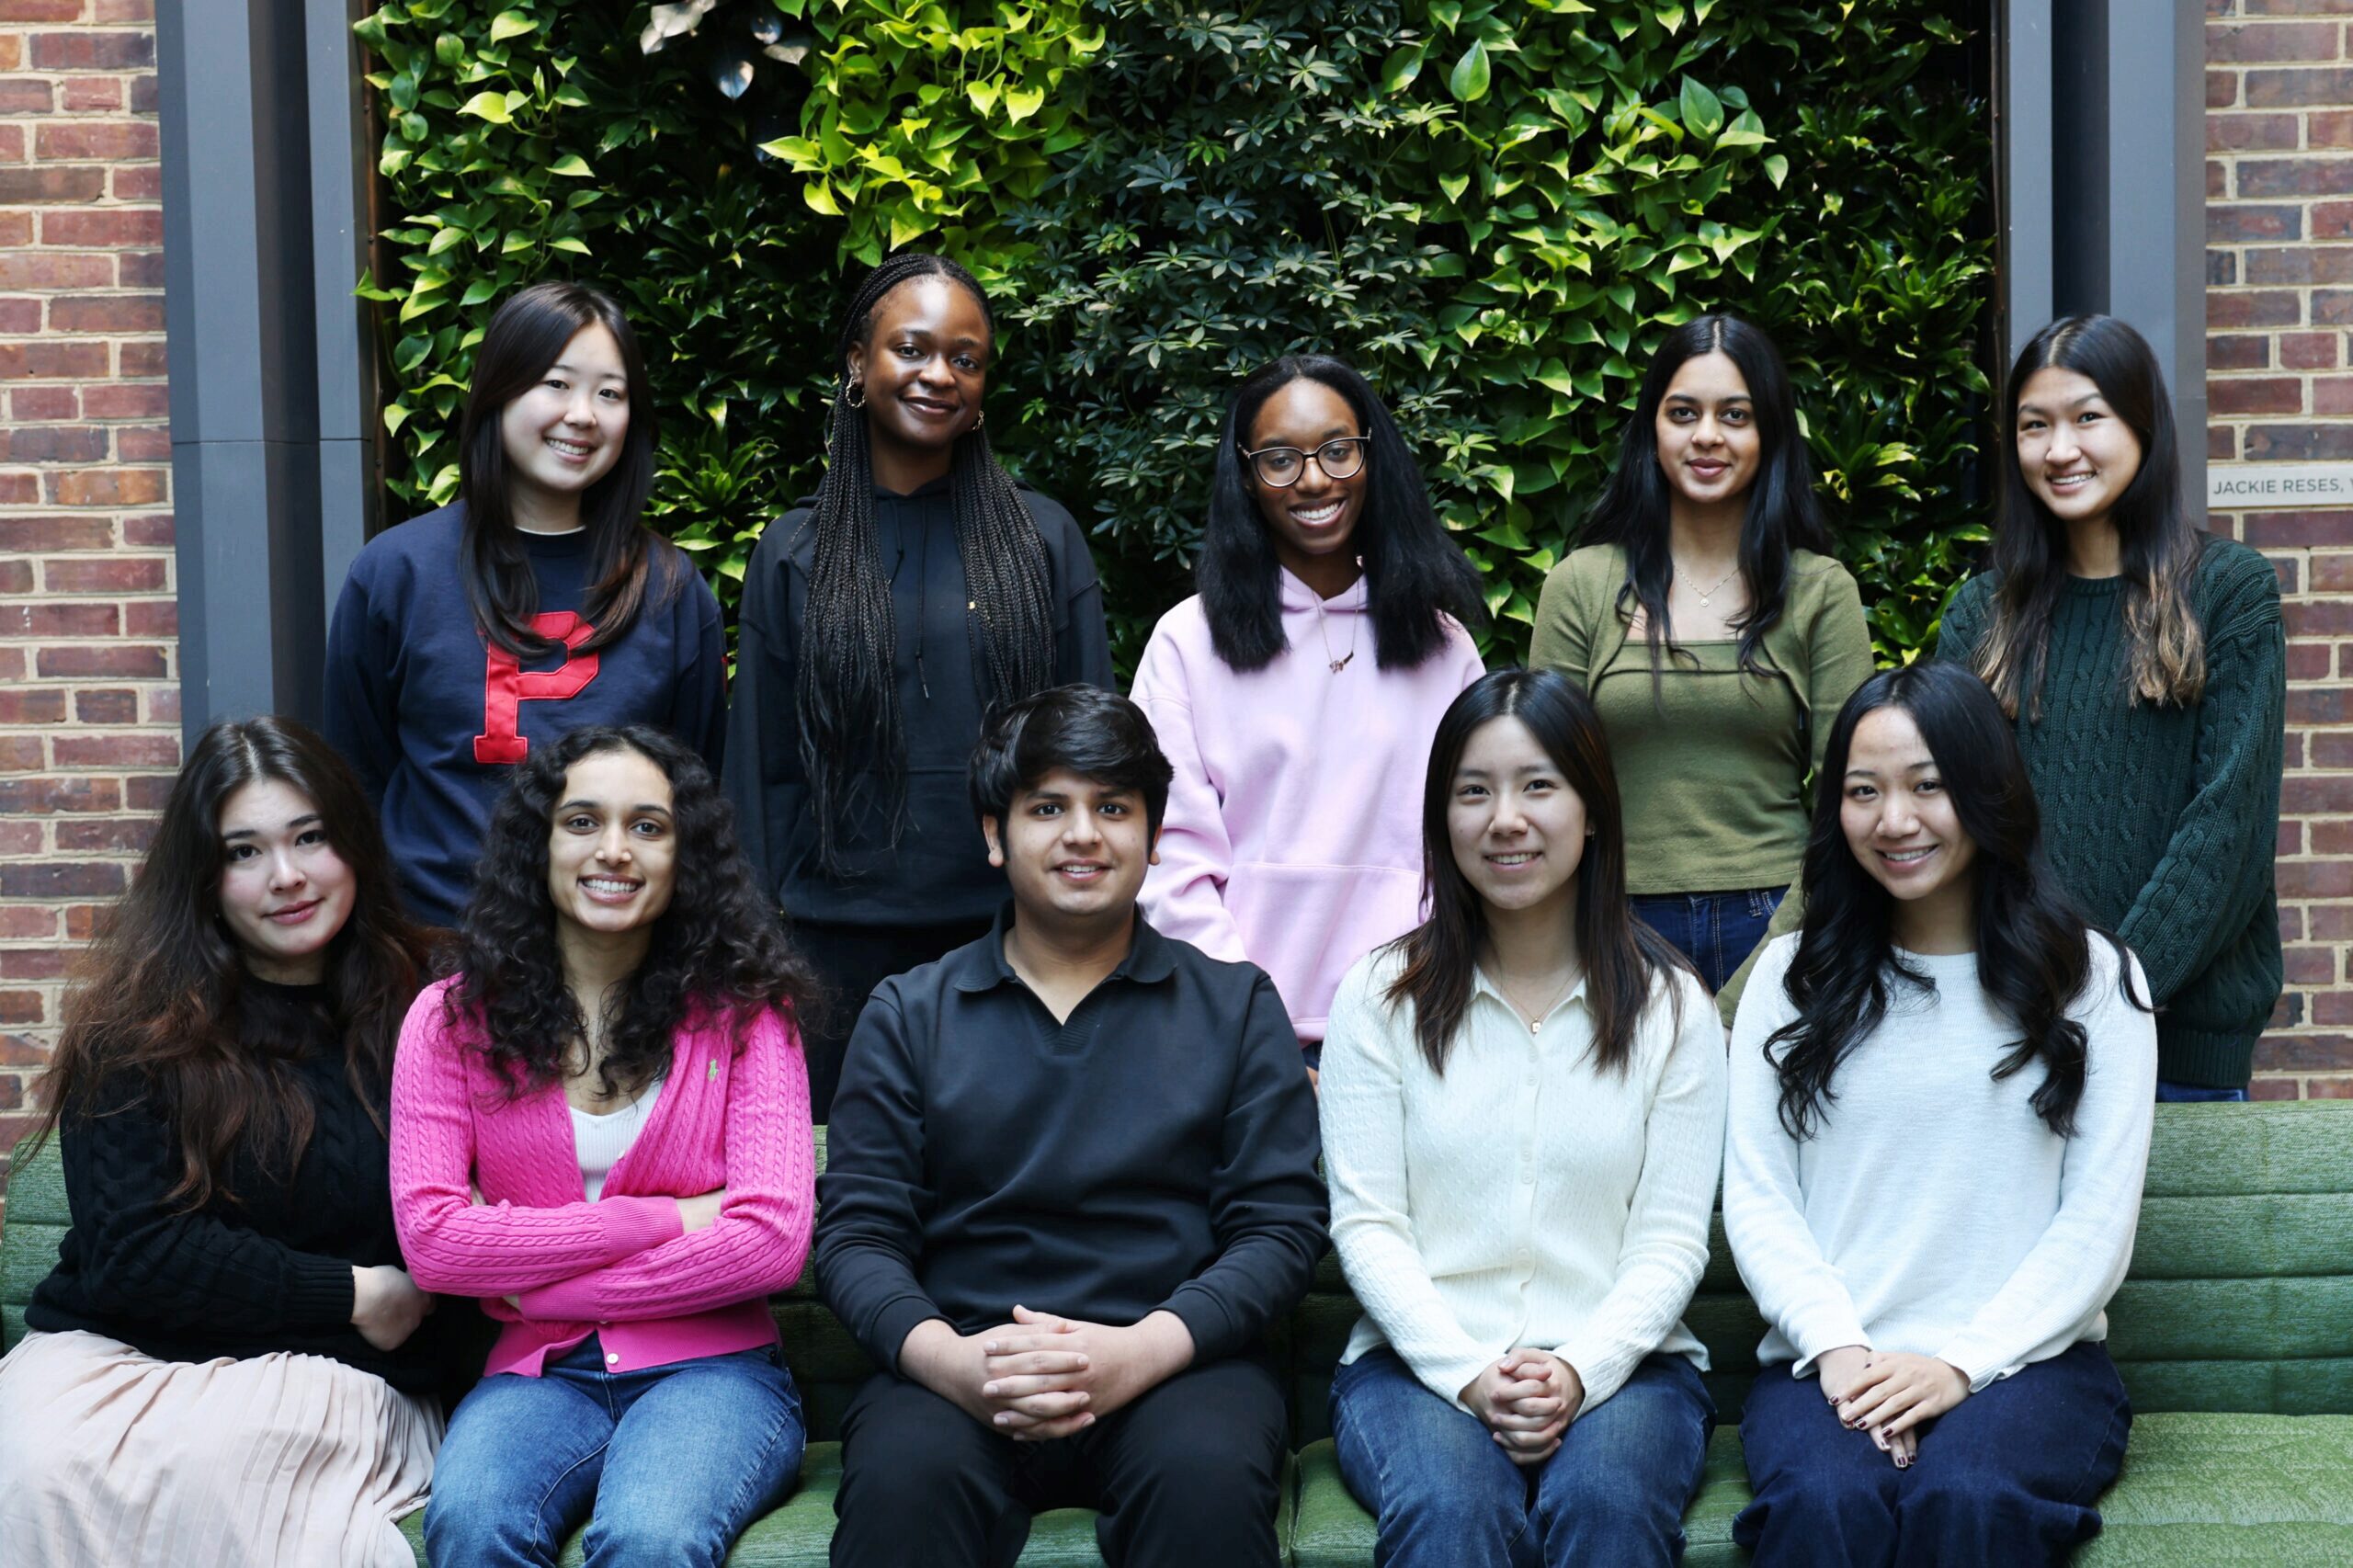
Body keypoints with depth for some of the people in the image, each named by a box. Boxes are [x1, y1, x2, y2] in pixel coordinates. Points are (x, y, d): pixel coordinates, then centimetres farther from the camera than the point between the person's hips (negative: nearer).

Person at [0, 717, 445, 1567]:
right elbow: (130, 1254, -6)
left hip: (333, 1372, 0)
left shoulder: (417, 1013, 7)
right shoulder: (133, 1028, 1)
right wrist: (350, 1296, -5)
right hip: (115, 1353, 0)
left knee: (211, 1450, -34)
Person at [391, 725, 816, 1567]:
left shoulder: (740, 1014, 4)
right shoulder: (452, 1019, 6)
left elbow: (773, 1242, -7)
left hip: (713, 1368, -1)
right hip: (536, 1374, 1)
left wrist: (536, 1283, -7)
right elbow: (431, 1239, -5)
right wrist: (667, 1218, -7)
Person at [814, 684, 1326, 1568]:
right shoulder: (908, 1015, 15)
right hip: (957, 1360, 0)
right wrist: (947, 1360, -15)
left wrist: (1139, 1352, -14)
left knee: (1208, 1475, -34)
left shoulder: (1237, 1007, 13)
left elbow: (1281, 1225, 4)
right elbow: (855, 1231, 7)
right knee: (902, 1478, -34)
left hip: (1173, 1358, 0)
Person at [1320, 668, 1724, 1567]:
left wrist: (1582, 1372, -16)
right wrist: (1467, 1375, -14)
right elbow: (1365, 1224, 0)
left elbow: (1671, 1238, 2)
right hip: (1420, 1358, 0)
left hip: (1617, 1361, 1)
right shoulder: (1380, 998, 7)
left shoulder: (1670, 1007, 7)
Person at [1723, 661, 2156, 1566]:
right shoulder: (1793, 976, 14)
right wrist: (1839, 1349, -11)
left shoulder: (2093, 977, 9)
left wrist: (1962, 1362, -11)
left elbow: (2099, 1220, 2)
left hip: (2026, 1357, -1)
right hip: (1827, 1362, 1)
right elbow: (1755, 1198, 6)